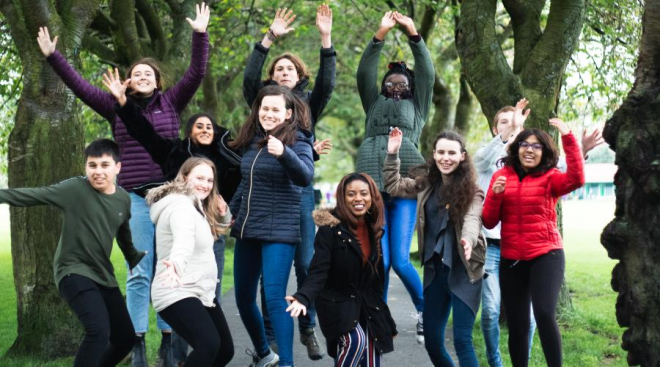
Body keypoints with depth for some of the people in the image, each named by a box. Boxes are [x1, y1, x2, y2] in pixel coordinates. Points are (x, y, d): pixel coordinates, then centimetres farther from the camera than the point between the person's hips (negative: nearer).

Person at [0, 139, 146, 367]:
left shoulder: (123, 199, 3)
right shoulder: (75, 189, -13)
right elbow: (32, 195, -15)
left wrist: (135, 260, 33)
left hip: (103, 275, 7)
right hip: (74, 271, -7)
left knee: (125, 338, 12)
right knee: (99, 331, -27)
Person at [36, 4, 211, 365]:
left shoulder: (171, 103, 8)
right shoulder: (117, 107, 10)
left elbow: (196, 74, 1)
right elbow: (80, 86, 8)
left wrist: (200, 35, -7)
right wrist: (52, 56, 3)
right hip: (135, 198, 0)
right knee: (138, 272, 0)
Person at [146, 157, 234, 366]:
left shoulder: (197, 206, 15)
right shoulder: (180, 205, -16)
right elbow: (184, 240, -37)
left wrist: (223, 213, 6)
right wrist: (176, 263, -57)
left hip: (201, 293, 11)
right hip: (178, 294, -10)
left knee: (225, 350, 13)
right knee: (209, 345, -31)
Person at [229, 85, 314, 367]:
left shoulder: (297, 141, -9)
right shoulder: (252, 140, 9)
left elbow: (305, 177, -28)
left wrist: (284, 153, -44)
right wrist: (230, 213, 22)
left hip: (279, 232, -7)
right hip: (246, 230, 7)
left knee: (275, 298, -15)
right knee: (243, 299, 12)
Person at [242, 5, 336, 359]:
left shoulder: (308, 102, 12)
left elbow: (327, 83, -4)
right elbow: (249, 78, -7)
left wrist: (326, 38, -13)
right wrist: (269, 38, -14)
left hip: (301, 188, 1)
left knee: (306, 264, -1)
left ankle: (308, 329, 11)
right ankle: (271, 336, 8)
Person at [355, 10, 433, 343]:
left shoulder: (417, 107, 23)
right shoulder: (374, 104, 27)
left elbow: (427, 73, 11)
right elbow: (364, 73, 13)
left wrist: (413, 34, 1)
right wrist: (380, 35, 1)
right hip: (373, 183, 2)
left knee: (401, 261, -9)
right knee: (379, 261, -5)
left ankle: (424, 311, 12)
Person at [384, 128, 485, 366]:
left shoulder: (471, 190, -7)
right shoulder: (426, 184, 8)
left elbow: (472, 218, -23)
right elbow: (393, 186, 19)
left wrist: (468, 239, -45)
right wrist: (392, 154, 8)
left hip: (463, 270, -5)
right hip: (434, 269, 6)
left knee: (462, 340, -11)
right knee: (432, 341, 10)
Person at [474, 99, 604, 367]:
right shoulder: (485, 156, 4)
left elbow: (560, 168, -10)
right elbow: (485, 159, -22)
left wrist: (581, 152, -31)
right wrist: (510, 130, -37)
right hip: (491, 245, -1)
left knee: (526, 312, 0)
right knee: (490, 310, -3)